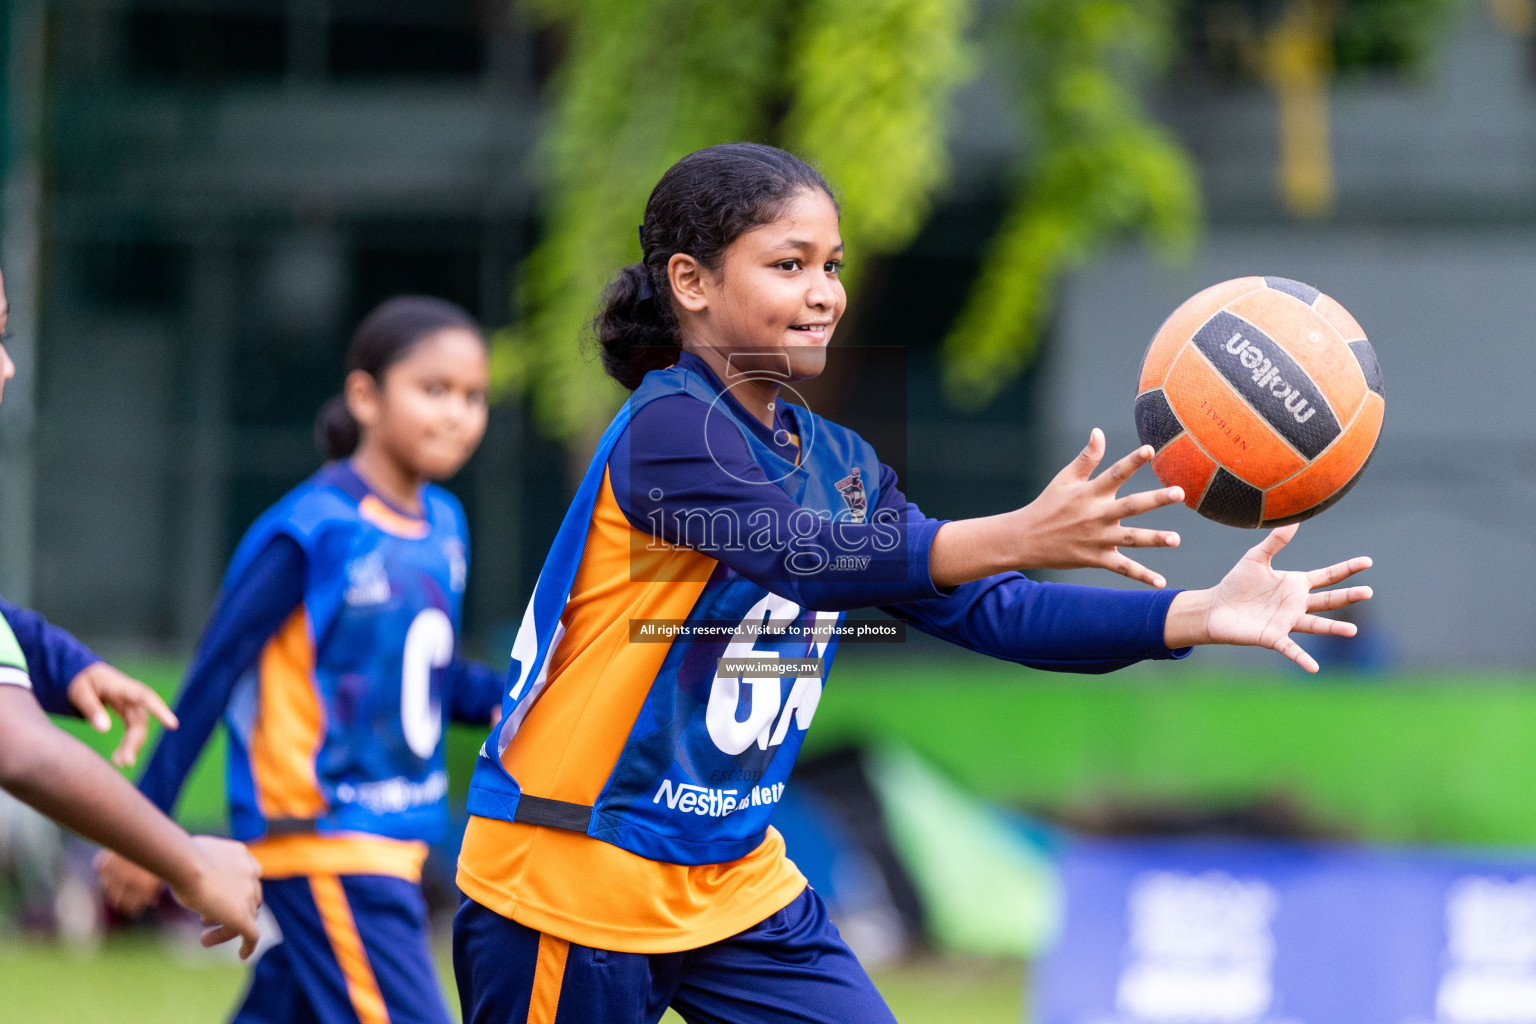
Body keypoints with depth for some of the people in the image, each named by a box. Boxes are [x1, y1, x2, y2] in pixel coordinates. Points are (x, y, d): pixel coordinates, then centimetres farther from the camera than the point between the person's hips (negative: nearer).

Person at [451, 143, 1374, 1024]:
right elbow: (798, 554, -33)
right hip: (570, 888, -8)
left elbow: (986, 610, 2)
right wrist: (1020, 535, -46)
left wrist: (1200, 616, -11)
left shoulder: (838, 463, 8)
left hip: (734, 884, 8)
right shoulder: (668, 428, -17)